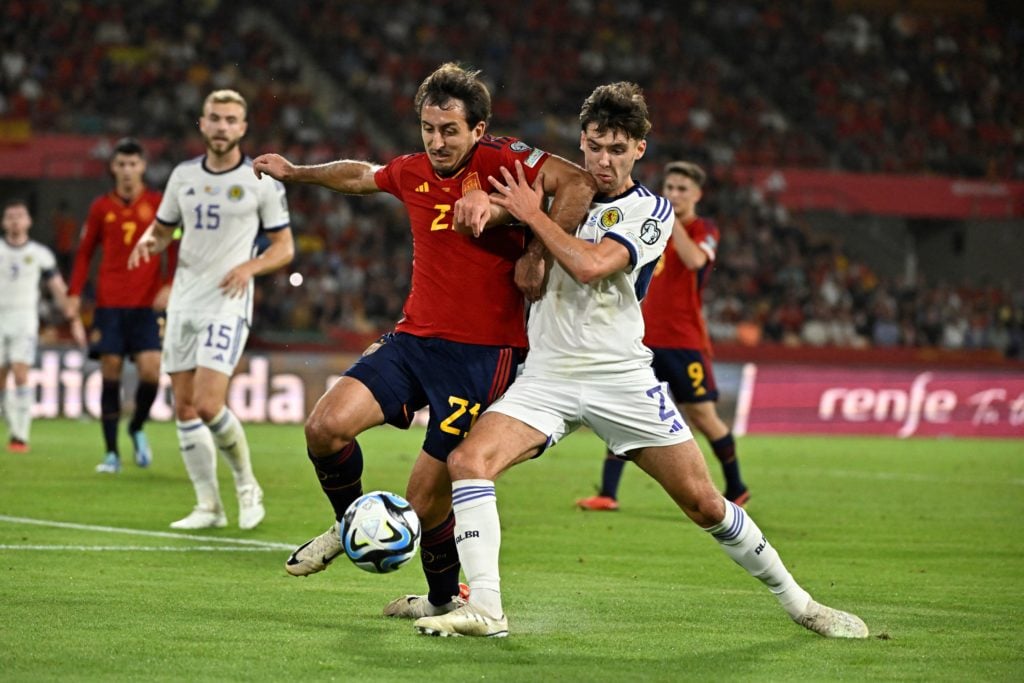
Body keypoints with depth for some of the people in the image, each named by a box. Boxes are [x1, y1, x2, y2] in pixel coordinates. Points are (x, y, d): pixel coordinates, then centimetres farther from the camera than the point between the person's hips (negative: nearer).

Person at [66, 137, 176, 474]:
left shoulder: (158, 204, 3)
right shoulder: (101, 207, 7)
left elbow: (176, 249, 2)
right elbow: (85, 252, 12)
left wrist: (168, 285, -11)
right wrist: (74, 293, 3)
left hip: (146, 305, -1)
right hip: (109, 304, 1)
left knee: (150, 371, -12)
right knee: (110, 374, -1)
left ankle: (137, 428, 17)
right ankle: (112, 453, 6)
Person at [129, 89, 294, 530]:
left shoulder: (261, 181, -3)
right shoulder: (183, 176, 9)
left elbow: (284, 246, 1)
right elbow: (163, 229, 19)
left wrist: (249, 267, -18)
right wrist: (148, 241, -5)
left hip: (227, 304, -5)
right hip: (183, 301, 5)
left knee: (208, 404, -16)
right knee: (184, 407, 3)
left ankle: (246, 484, 7)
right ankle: (208, 506, 12)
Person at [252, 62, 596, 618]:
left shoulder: (500, 160, -10)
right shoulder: (413, 173, 9)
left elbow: (578, 185, -25)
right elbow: (360, 176, 32)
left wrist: (536, 257, -31)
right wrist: (296, 173, 44)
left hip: (482, 354, -6)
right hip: (412, 340, 6)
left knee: (425, 501, -3)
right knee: (326, 425, -15)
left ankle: (446, 597, 26)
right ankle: (350, 526, 15)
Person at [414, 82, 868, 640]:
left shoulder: (652, 211, -3)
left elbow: (591, 265, -19)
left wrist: (533, 217, -11)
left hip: (622, 376, -2)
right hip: (548, 373, 2)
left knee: (702, 502, -2)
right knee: (468, 460, -23)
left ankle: (798, 602, 15)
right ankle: (484, 609, -23)